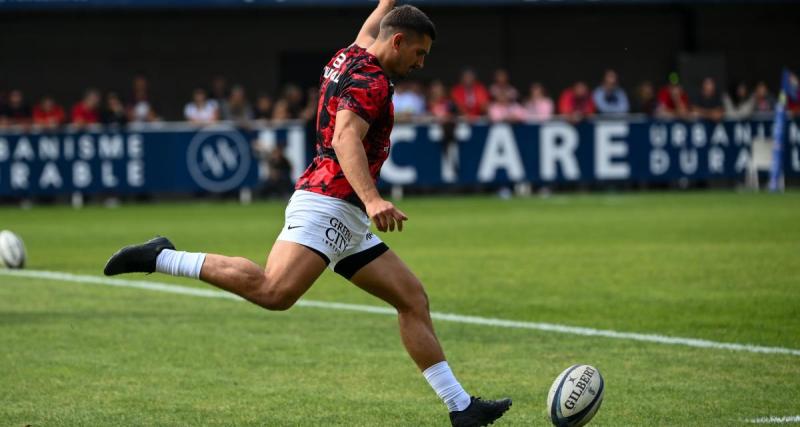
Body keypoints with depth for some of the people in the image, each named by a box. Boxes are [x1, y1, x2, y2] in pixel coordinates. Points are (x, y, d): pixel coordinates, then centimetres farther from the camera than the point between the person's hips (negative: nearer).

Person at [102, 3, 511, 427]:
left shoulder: (348, 58, 19)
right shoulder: (370, 80, -10)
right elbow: (346, 138, -27)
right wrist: (372, 199, -39)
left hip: (348, 221, 11)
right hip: (328, 204, -11)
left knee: (413, 298, 9)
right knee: (274, 291, -29)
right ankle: (160, 258, -19)